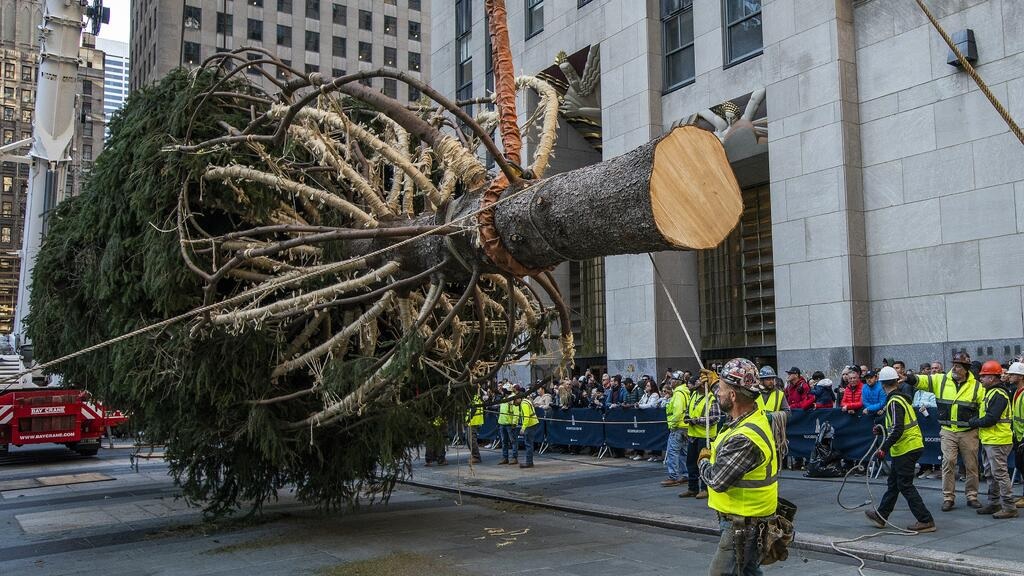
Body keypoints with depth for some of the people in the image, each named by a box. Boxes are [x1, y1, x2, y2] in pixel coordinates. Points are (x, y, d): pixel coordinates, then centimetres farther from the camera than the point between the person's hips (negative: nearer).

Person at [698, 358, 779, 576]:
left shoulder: (744, 439, -29)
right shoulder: (757, 415, 1)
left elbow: (717, 481, -27)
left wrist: (703, 461, -6)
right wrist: (715, 381, 34)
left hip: (741, 524, -10)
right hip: (750, 518, 10)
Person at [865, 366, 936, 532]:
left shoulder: (894, 402, -18)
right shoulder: (901, 398, 11)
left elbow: (898, 429, -26)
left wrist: (884, 448, -24)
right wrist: (882, 429, 19)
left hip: (906, 448, -10)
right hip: (911, 446, 10)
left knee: (905, 485, -3)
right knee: (893, 482, 17)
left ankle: (926, 521, 1)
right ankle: (881, 515, 27)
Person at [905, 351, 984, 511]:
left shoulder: (976, 386, 0)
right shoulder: (941, 380, 1)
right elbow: (921, 380, -5)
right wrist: (908, 378, -25)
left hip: (969, 432, 0)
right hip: (948, 431, 0)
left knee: (971, 465, 8)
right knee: (948, 462, -3)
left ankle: (972, 496, 22)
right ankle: (948, 497, 5)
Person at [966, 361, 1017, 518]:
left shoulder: (998, 395, -17)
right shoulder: (992, 393, 16)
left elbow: (991, 419, -23)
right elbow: (986, 415, 22)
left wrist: (973, 422, -10)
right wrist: (976, 421, 6)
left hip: (997, 441, -11)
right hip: (990, 440, 11)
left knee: (1000, 474, -7)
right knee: (992, 473, 17)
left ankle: (1009, 508, -2)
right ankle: (994, 504, 26)